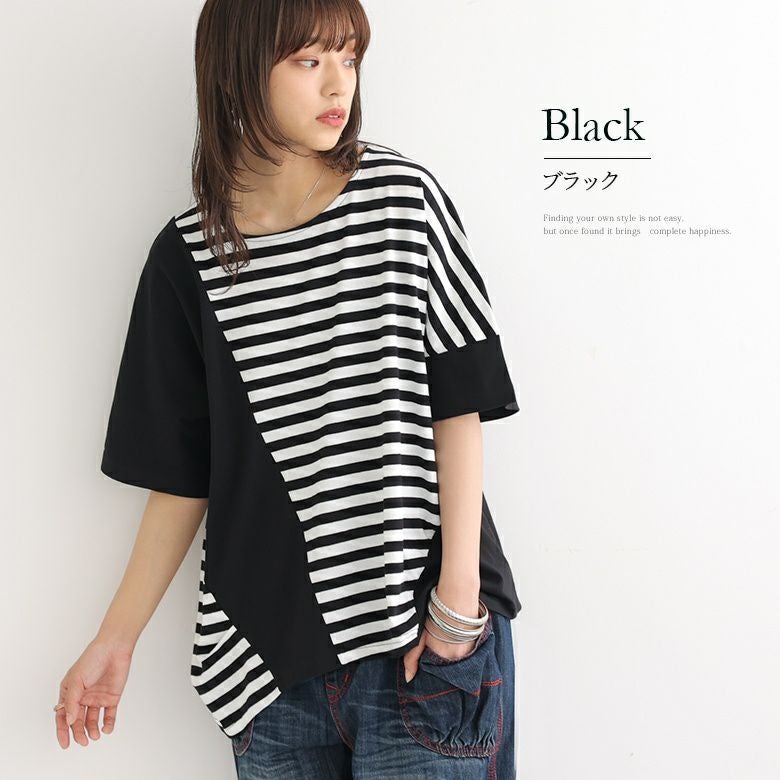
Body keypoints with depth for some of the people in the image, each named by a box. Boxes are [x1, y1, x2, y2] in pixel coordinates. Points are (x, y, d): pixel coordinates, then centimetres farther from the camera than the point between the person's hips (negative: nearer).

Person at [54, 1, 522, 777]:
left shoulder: (403, 196, -4)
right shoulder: (189, 255, 0)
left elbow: (458, 403, -5)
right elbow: (182, 472, 5)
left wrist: (458, 594, -11)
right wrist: (116, 639, 6)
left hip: (423, 632, -1)